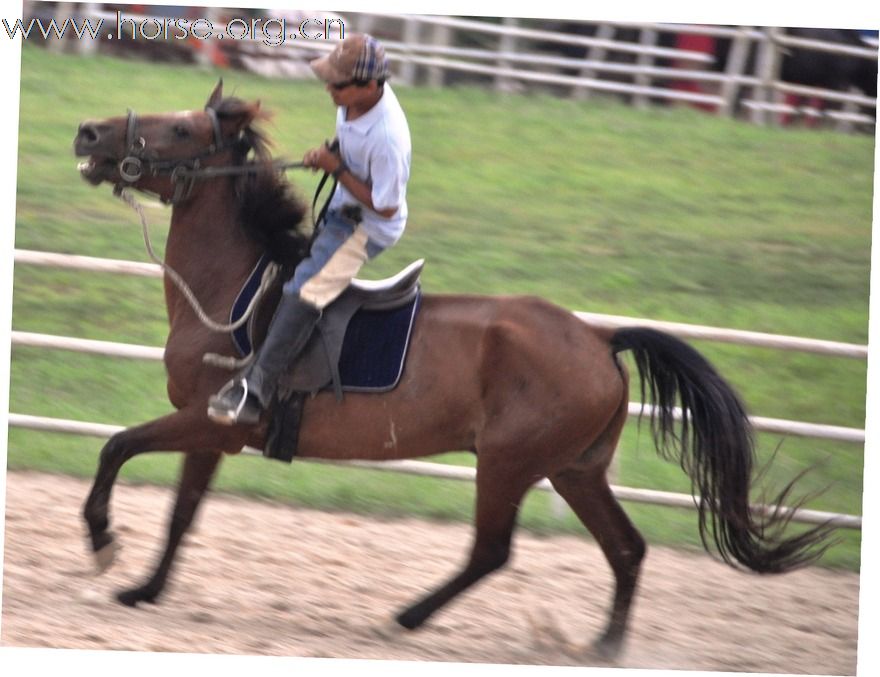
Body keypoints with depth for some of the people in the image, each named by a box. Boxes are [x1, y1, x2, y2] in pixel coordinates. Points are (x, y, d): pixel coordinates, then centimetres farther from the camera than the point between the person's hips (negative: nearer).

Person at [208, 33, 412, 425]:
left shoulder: (387, 138, -36)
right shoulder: (354, 97, -12)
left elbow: (384, 206, -25)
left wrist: (337, 169, -24)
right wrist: (325, 154, -8)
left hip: (371, 225, -10)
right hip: (340, 205, 10)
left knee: (304, 291, -19)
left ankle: (254, 393, -22)